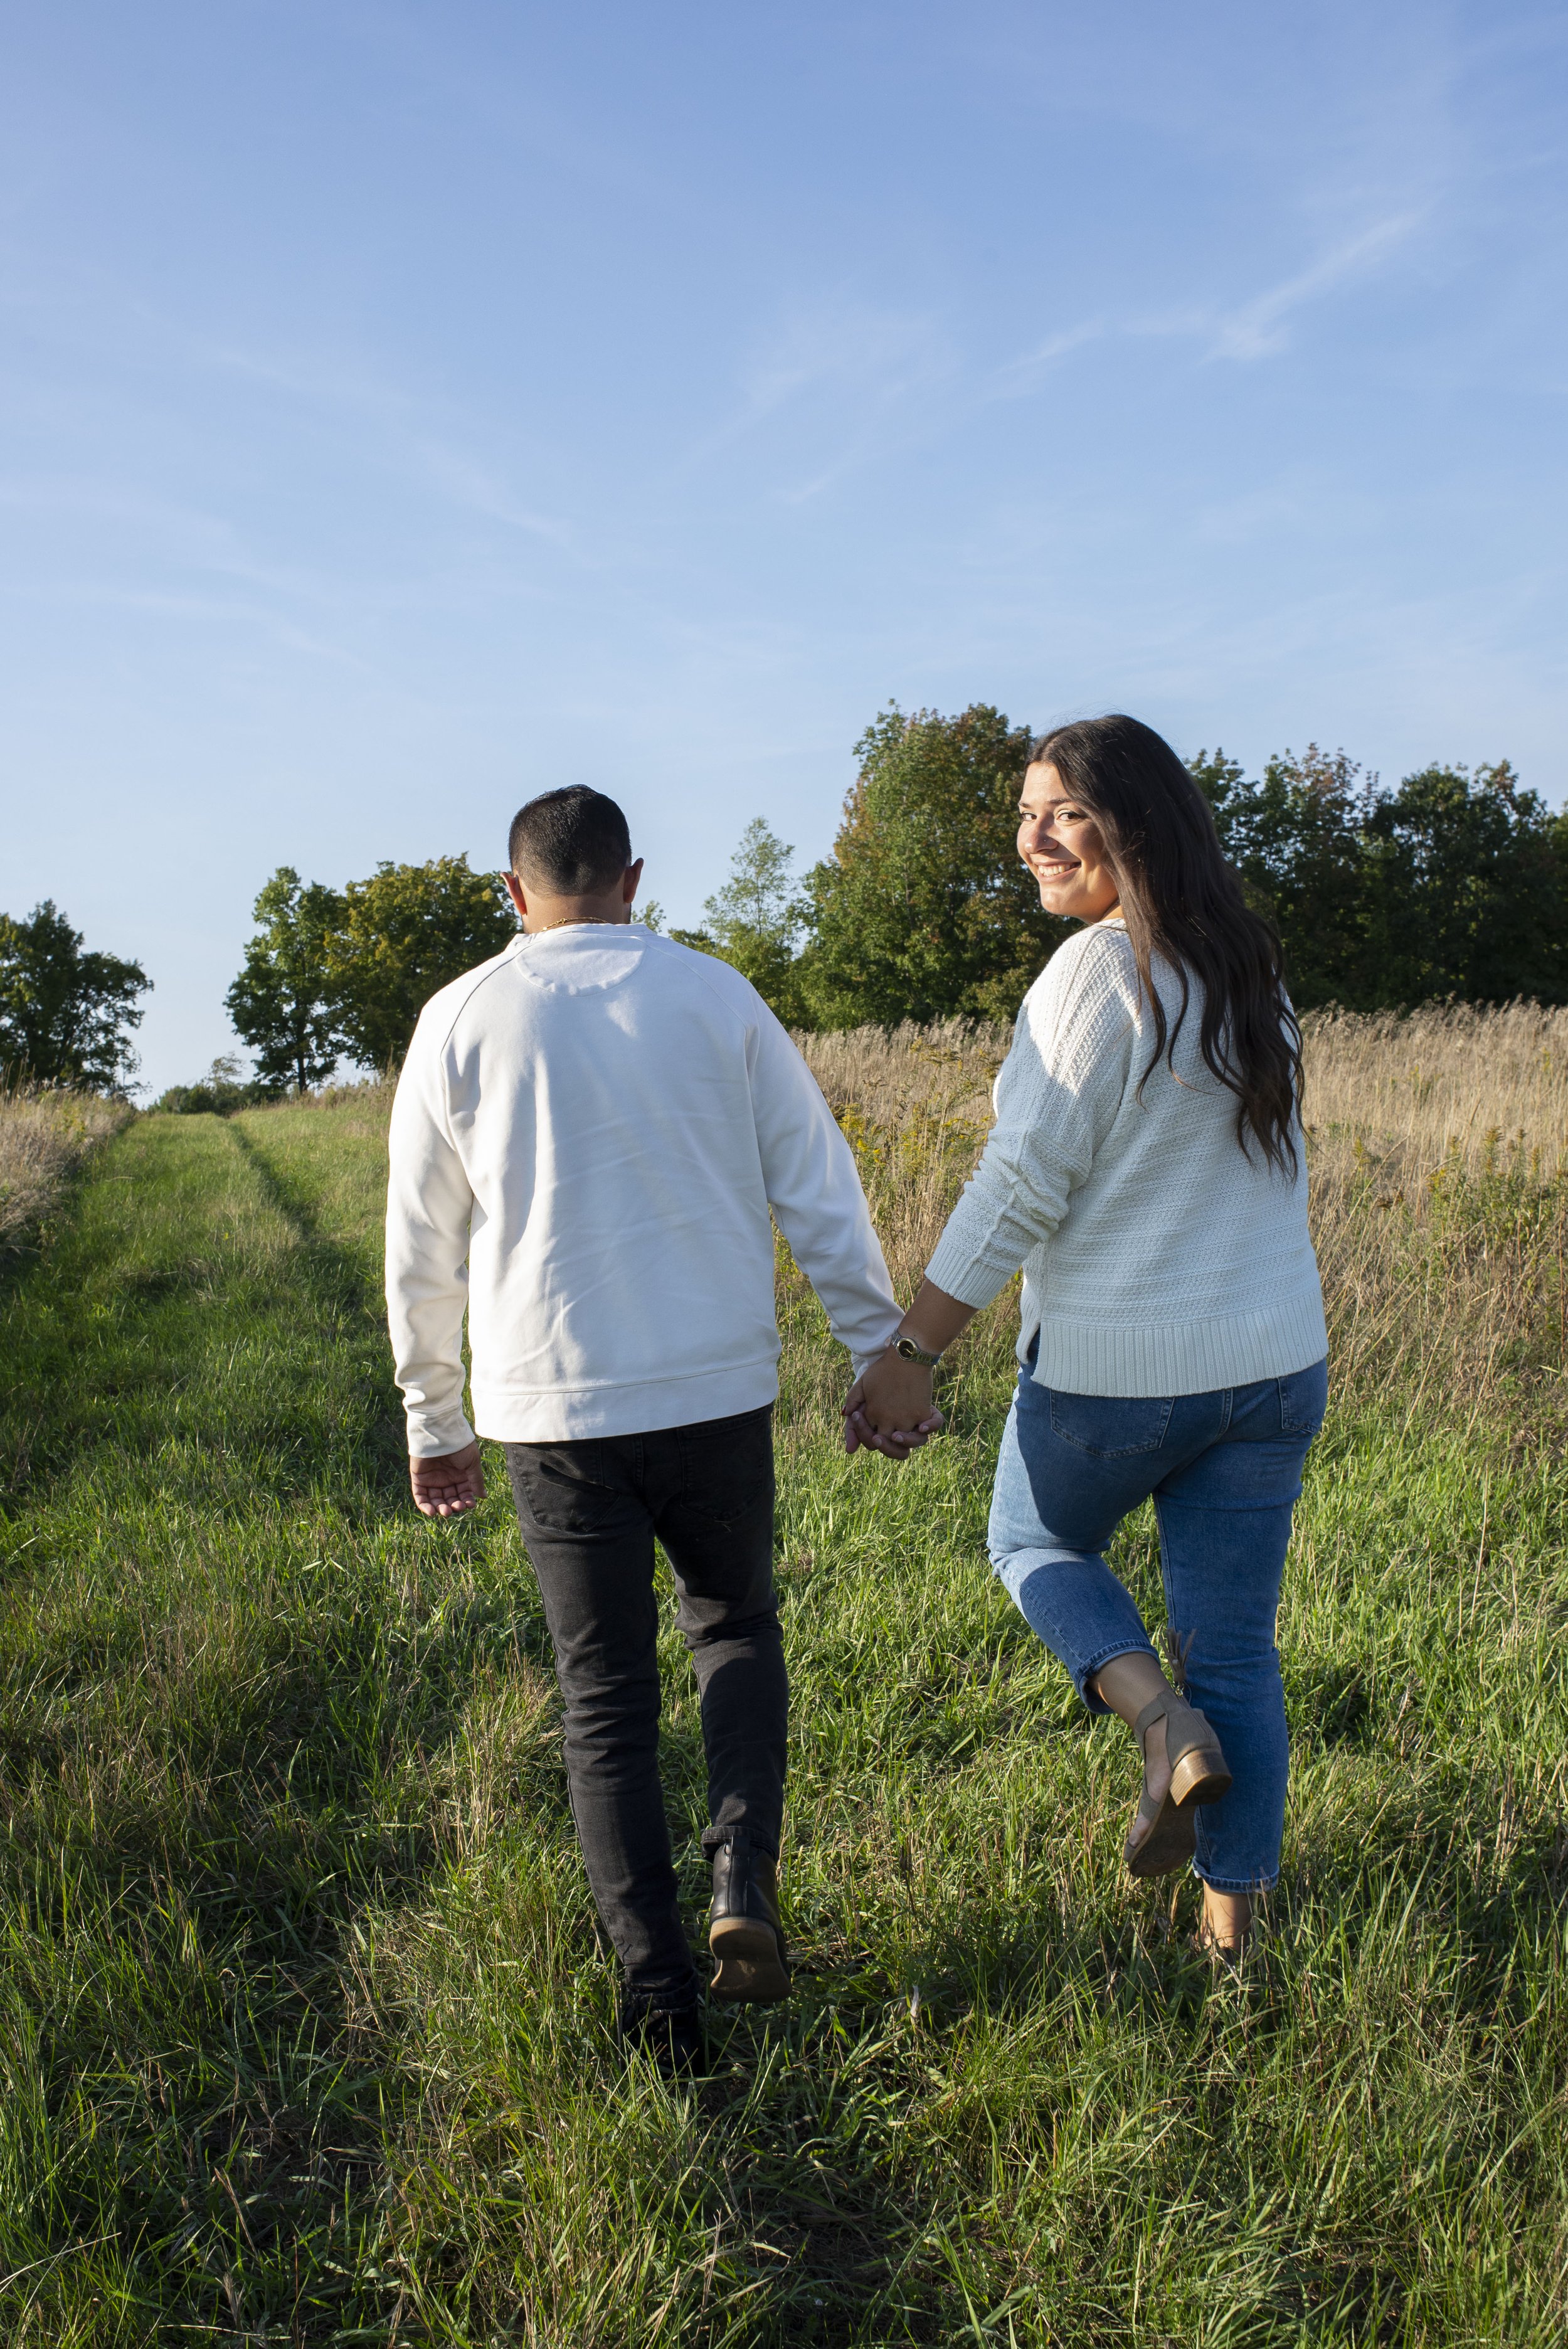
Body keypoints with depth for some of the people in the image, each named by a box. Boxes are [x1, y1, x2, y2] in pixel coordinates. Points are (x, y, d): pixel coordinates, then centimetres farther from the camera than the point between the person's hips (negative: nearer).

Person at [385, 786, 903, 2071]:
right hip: (718, 1391, 1)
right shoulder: (717, 998, 0)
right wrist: (881, 1352, 8)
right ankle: (744, 1878, 5)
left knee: (607, 1703, 11)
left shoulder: (460, 1022, 0)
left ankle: (659, 1990, 12)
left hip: (553, 1409, 0)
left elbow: (422, 1246, 5)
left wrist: (433, 1422, 15)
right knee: (736, 1628, 23)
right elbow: (820, 1191, 0)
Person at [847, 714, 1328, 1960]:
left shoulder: (1101, 969, -16)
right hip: (1273, 1360, 6)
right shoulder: (1253, 971, 8)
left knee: (1034, 1540, 24)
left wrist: (910, 1353, -14)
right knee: (1237, 1651, 14)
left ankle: (1163, 1719, 2)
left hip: (1114, 1365, -6)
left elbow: (1024, 1183, -19)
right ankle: (1234, 1925, 22)